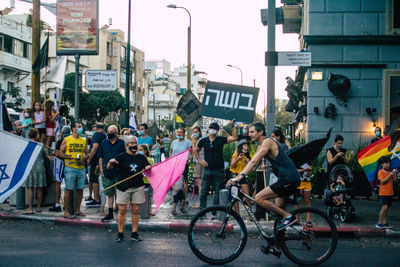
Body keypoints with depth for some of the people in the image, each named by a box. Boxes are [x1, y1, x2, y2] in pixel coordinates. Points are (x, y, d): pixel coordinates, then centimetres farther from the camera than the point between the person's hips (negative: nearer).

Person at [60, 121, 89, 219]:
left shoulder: (83, 141, 14)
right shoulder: (66, 140, 2)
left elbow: (86, 154, 16)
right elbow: (61, 153, 0)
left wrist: (83, 159, -4)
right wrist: (69, 157, -15)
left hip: (81, 168, 5)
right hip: (70, 168, -4)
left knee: (80, 189, 6)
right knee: (68, 189, -5)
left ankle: (77, 210, 18)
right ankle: (66, 211, 1)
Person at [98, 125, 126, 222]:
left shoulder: (121, 143, 0)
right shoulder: (103, 143, 8)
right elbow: (100, 158, 11)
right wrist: (101, 171, 4)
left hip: (118, 173, -3)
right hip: (107, 173, 3)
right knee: (109, 194, 10)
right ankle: (110, 214, 17)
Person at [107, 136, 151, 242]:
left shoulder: (142, 158, 10)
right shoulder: (122, 157, 0)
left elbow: (148, 167, 6)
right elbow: (109, 167, -8)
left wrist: (148, 168, -18)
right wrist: (110, 162, -31)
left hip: (138, 187, 3)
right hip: (123, 187, -2)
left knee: (136, 210, 4)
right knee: (122, 210, -1)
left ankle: (134, 233, 12)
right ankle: (120, 233, 7)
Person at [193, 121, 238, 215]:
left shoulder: (221, 139, 0)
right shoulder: (203, 141, 4)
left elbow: (234, 137, -8)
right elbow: (195, 150, 18)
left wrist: (233, 126, -13)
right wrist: (199, 160, 8)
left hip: (218, 170, -1)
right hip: (208, 169, 1)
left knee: (217, 193, 4)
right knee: (203, 192, 1)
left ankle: (215, 213, 11)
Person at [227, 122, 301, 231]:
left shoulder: (267, 142, -12)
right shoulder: (261, 146, 17)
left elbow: (254, 161, -22)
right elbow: (253, 164, 17)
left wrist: (240, 176, -29)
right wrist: (237, 177, 8)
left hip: (289, 179, -10)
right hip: (291, 178, 10)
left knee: (259, 198, -14)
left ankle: (288, 216, -10)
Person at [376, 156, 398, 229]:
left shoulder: (390, 172, 11)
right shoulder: (381, 172, -7)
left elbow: (395, 180, 8)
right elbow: (383, 181, -17)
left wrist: (395, 174, -8)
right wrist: (390, 175, -19)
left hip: (390, 193, 6)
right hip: (383, 193, -6)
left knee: (387, 208, 8)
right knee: (384, 207, -14)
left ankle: (385, 223, 13)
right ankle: (379, 223, -7)